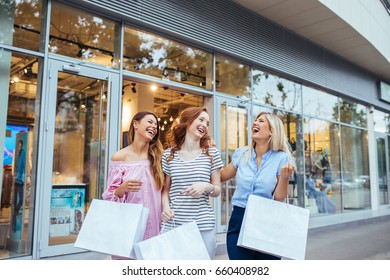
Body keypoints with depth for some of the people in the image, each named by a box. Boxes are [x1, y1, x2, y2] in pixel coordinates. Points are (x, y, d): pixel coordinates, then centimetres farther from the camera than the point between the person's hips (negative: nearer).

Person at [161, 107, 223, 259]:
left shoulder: (212, 153, 3)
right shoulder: (169, 154, 4)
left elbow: (217, 191, 6)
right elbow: (166, 189, 9)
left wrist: (206, 187, -15)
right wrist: (166, 207, -10)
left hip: (204, 225, 0)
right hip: (173, 224, 0)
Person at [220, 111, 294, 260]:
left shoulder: (282, 158, -5)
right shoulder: (241, 153, 2)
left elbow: (279, 199, -3)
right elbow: (221, 176, 15)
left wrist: (284, 177, -19)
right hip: (238, 221, 2)